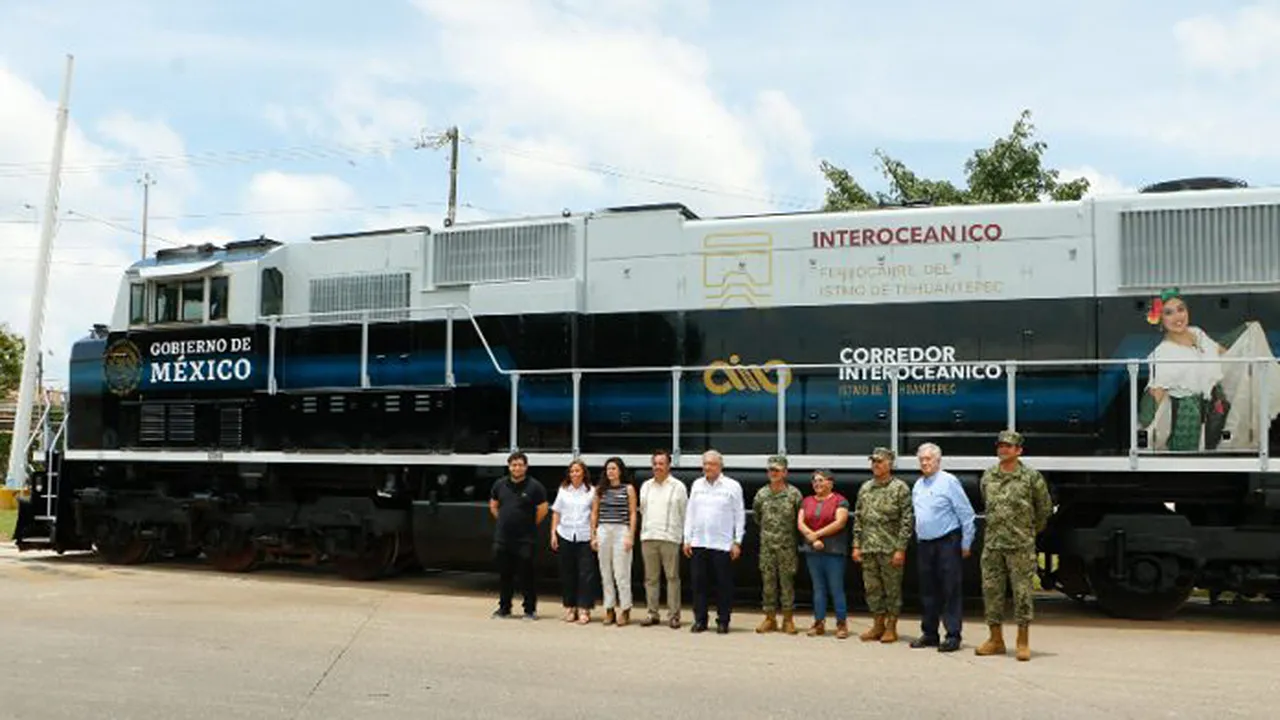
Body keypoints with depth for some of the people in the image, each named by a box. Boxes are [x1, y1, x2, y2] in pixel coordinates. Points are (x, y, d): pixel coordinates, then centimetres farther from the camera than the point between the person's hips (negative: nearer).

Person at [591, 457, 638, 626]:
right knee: (605, 573, 6)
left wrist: (631, 537, -6)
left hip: (621, 531, -3)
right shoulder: (600, 489, 10)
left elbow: (633, 514, 0)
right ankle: (609, 610, 14)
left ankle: (625, 611, 2)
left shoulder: (628, 489, 3)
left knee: (621, 573, -5)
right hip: (603, 531, 4)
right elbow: (594, 513, 12)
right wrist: (593, 536, 6)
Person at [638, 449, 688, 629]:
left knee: (672, 577, -3)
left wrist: (684, 536, 3)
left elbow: (684, 513, 4)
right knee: (651, 578, 7)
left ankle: (673, 615, 1)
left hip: (670, 538, -4)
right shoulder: (645, 486, 15)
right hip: (648, 538, 4)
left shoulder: (678, 486, 2)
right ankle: (652, 614, 14)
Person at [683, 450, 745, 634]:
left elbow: (739, 515, 1)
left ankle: (723, 621, 10)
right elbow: (690, 513, 14)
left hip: (722, 544, -3)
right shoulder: (697, 485, 12)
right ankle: (700, 620, 13)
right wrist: (687, 539, 8)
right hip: (698, 543, 3)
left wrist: (737, 542, -4)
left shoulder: (732, 486, 1)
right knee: (699, 583, 5)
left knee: (724, 584, 1)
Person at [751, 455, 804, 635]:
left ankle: (788, 619, 9)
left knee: (787, 581, 1)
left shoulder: (793, 493, -3)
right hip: (767, 545, 3)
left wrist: (788, 531, 5)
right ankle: (770, 618, 13)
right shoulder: (761, 494, 5)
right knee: (768, 581, 5)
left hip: (787, 546, -3)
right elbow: (756, 514, 19)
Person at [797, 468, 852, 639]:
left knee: (836, 588, -3)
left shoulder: (840, 500, -2)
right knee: (818, 588, 9)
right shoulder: (807, 501, 13)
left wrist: (817, 534, -12)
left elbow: (839, 523, -13)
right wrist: (812, 538, -11)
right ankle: (819, 623, 14)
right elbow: (800, 523, 5)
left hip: (834, 551, -5)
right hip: (812, 551, 5)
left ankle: (842, 624, 4)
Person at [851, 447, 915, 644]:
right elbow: (858, 518, 14)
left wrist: (901, 548, -14)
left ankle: (891, 628, 13)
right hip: (868, 548, 5)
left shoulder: (900, 488, -5)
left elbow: (907, 520, -8)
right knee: (872, 588, 10)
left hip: (890, 549, -5)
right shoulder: (865, 488, 12)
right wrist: (856, 545, 8)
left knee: (892, 588, 3)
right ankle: (878, 625, 21)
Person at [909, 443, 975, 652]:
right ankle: (929, 633, 19)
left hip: (947, 543, -7)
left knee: (951, 590, -4)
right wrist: (918, 538, 16)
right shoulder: (918, 486, 13)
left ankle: (953, 636, 0)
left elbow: (967, 514, -8)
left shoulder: (949, 482, -8)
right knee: (928, 591, 11)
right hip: (924, 544, 7)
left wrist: (966, 544, -8)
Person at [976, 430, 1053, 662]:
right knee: (991, 590, 6)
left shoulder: (1031, 476, -3)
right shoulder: (988, 476, 9)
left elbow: (1045, 508, 7)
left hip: (1020, 545, -4)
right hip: (992, 543, 4)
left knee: (1022, 591, -1)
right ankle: (996, 640, 16)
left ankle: (1023, 642, 7)